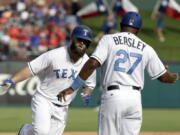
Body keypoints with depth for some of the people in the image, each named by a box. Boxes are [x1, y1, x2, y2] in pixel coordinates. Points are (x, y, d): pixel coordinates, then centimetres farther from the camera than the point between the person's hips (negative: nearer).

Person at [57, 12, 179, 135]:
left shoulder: (108, 40, 3)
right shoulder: (146, 49, 11)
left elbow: (92, 63, -11)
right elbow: (163, 76, 16)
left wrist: (73, 88, -11)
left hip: (112, 96, -3)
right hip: (135, 98, 3)